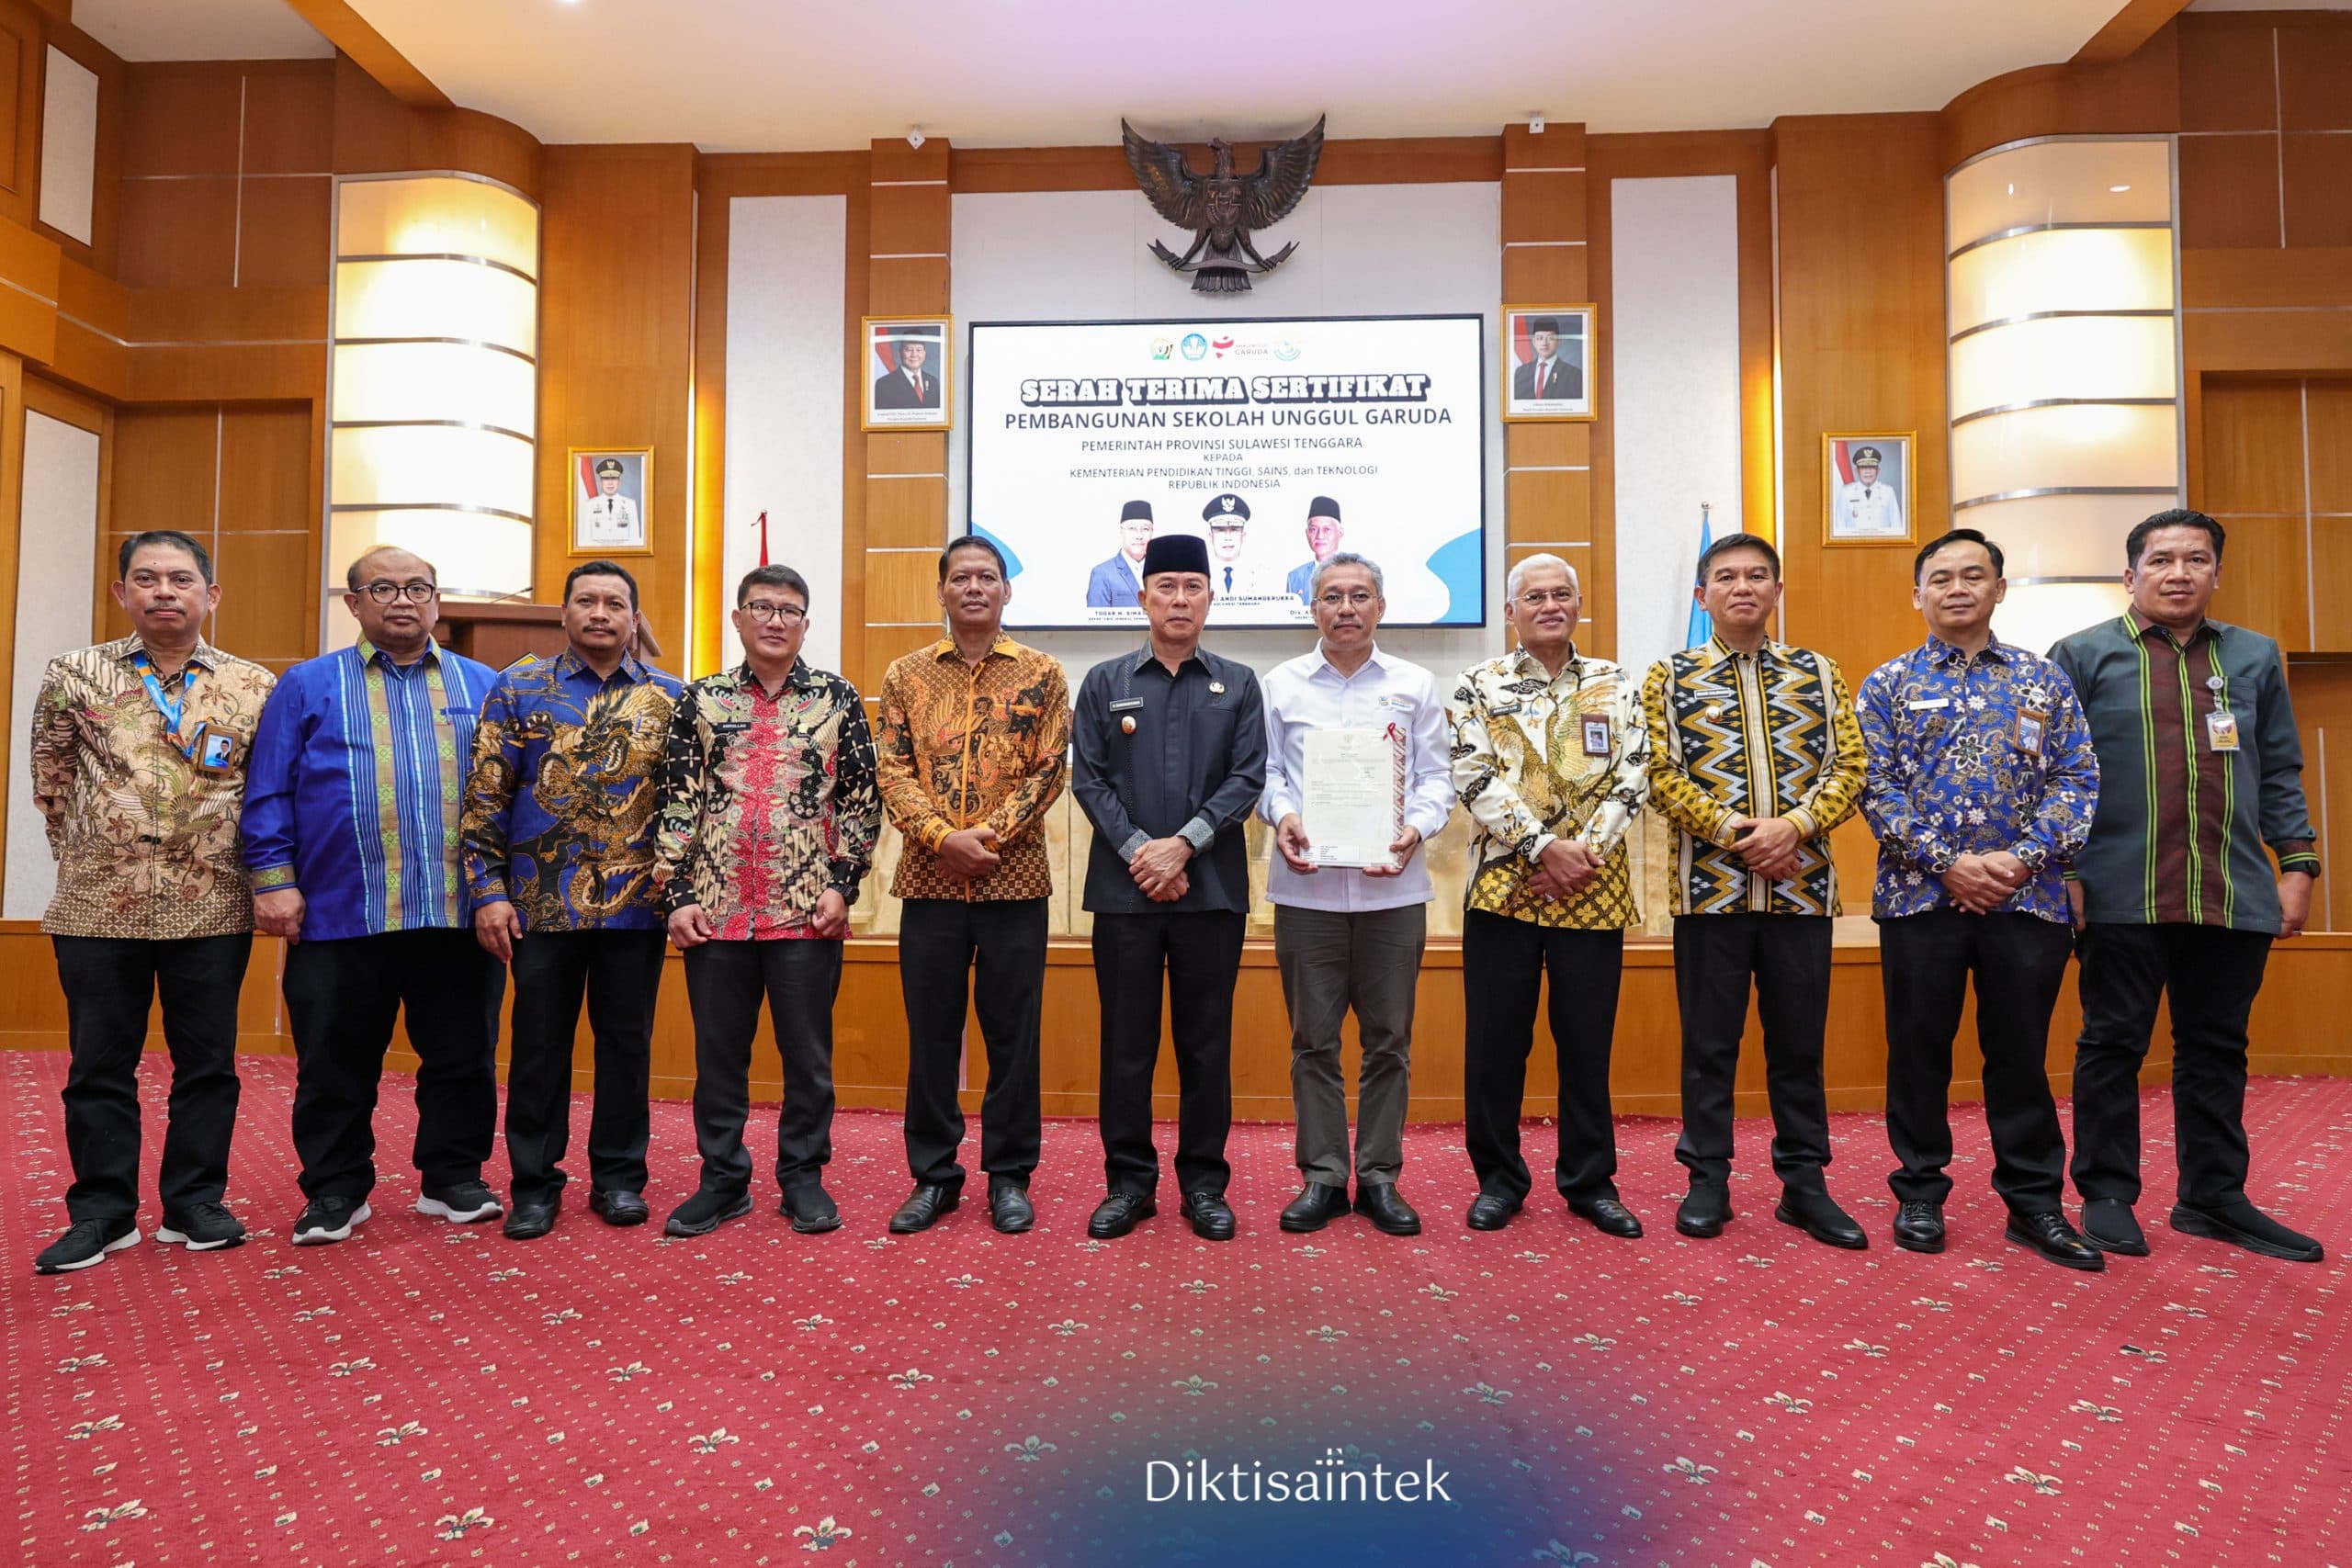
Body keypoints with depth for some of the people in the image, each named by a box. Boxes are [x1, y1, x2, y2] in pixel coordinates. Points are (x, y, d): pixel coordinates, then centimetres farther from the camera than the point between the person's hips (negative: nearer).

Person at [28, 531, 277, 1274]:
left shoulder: (253, 687, 3)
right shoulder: (73, 675, 4)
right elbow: (51, 783, 12)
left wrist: (260, 874, 7)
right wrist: (89, 854, 11)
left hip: (212, 910, 0)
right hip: (97, 907, 0)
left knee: (207, 1063, 7)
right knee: (100, 1064, 8)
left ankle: (195, 1202, 20)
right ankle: (102, 1211, 21)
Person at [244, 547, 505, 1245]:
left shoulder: (484, 687, 11)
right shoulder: (308, 686, 9)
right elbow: (268, 794, 4)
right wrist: (273, 880, -5)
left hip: (460, 916, 1)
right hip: (340, 916, -1)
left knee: (462, 1058, 8)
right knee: (336, 1066, 9)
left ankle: (453, 1179, 22)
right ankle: (336, 1190, 23)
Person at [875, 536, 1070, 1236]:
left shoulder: (1042, 674, 4)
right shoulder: (906, 674, 8)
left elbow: (1048, 770, -3)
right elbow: (893, 769, 1)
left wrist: (989, 835, -14)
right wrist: (941, 837, -14)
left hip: (1014, 880, -1)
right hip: (928, 881, 2)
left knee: (1012, 1033, 6)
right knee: (930, 1033, 9)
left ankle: (1009, 1175, 20)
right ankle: (933, 1174, 23)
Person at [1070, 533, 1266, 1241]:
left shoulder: (1238, 684, 8)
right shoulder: (1104, 682, 8)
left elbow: (1247, 779, -1)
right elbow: (1087, 779, 1)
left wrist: (1183, 845, -12)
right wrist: (1139, 852, -10)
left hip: (1213, 889, 0)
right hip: (1123, 889, 0)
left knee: (1207, 1043, 7)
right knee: (1126, 1042, 5)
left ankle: (1204, 1182, 19)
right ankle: (1129, 1179, 18)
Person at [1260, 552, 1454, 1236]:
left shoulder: (1415, 685, 8)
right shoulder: (1281, 685, 7)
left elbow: (1435, 775, 6)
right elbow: (1265, 769, 5)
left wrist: (1416, 829, -12)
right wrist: (1281, 815, -15)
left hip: (1392, 884, 1)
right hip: (1307, 884, 0)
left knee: (1388, 1037, 7)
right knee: (1313, 1037, 6)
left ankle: (1380, 1176, 19)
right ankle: (1322, 1175, 18)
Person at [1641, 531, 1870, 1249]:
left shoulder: (1818, 673, 10)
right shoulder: (1670, 676, 4)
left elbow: (1847, 767, 3)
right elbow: (1660, 775, -4)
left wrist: (1792, 826, -14)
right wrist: (1733, 830, -15)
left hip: (1803, 886, 2)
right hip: (1709, 886, -2)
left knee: (1799, 1041, 10)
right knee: (1709, 1042, 6)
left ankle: (1804, 1182, 22)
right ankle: (1708, 1178, 18)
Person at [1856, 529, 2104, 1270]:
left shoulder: (2044, 679, 9)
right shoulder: (1888, 684, 4)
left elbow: (2077, 778, 3)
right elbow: (1877, 788, -4)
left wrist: (2023, 857, -11)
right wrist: (1948, 862, -13)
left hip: (2027, 897, 1)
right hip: (1920, 896, -1)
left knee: (2022, 1051, 8)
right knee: (1919, 1049, 6)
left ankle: (2034, 1201, 22)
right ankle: (1920, 1194, 20)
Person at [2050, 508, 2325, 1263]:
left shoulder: (2255, 657, 14)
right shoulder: (2083, 656, 2)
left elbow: (2280, 774, 16)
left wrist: (2298, 863, 8)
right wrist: (2062, 870, -7)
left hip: (2235, 894, 4)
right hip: (2121, 895, -3)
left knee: (2216, 1048, 11)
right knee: (2113, 1045, 4)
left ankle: (2214, 1196, 23)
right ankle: (2107, 1195, 13)